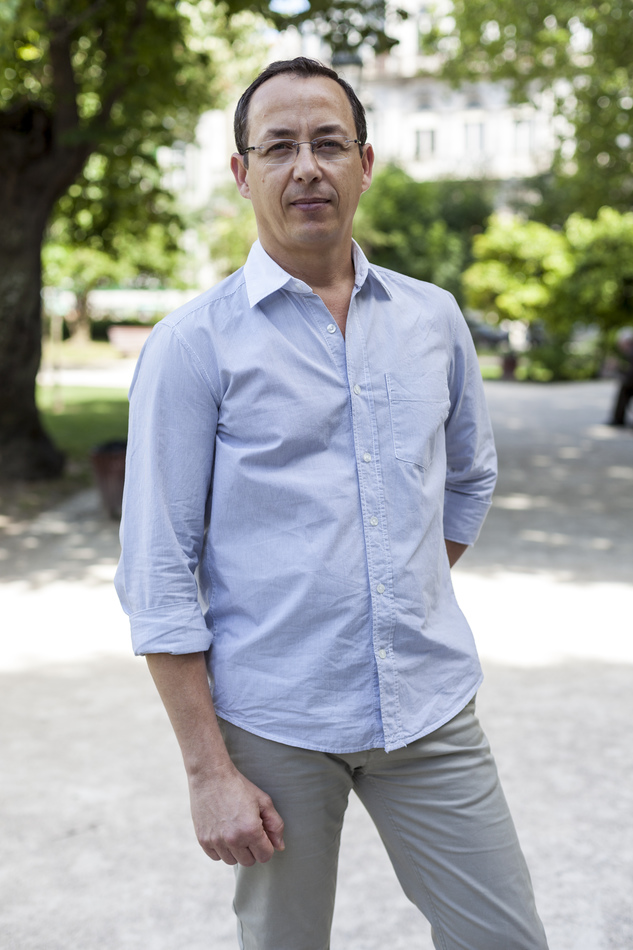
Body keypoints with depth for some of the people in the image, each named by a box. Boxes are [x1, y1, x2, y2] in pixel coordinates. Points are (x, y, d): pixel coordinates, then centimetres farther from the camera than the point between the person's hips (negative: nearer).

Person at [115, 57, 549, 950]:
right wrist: (208, 769, -12)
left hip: (431, 709, 4)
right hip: (273, 724, -3)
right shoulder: (193, 343, -7)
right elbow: (159, 575, -9)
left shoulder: (434, 317, 6)